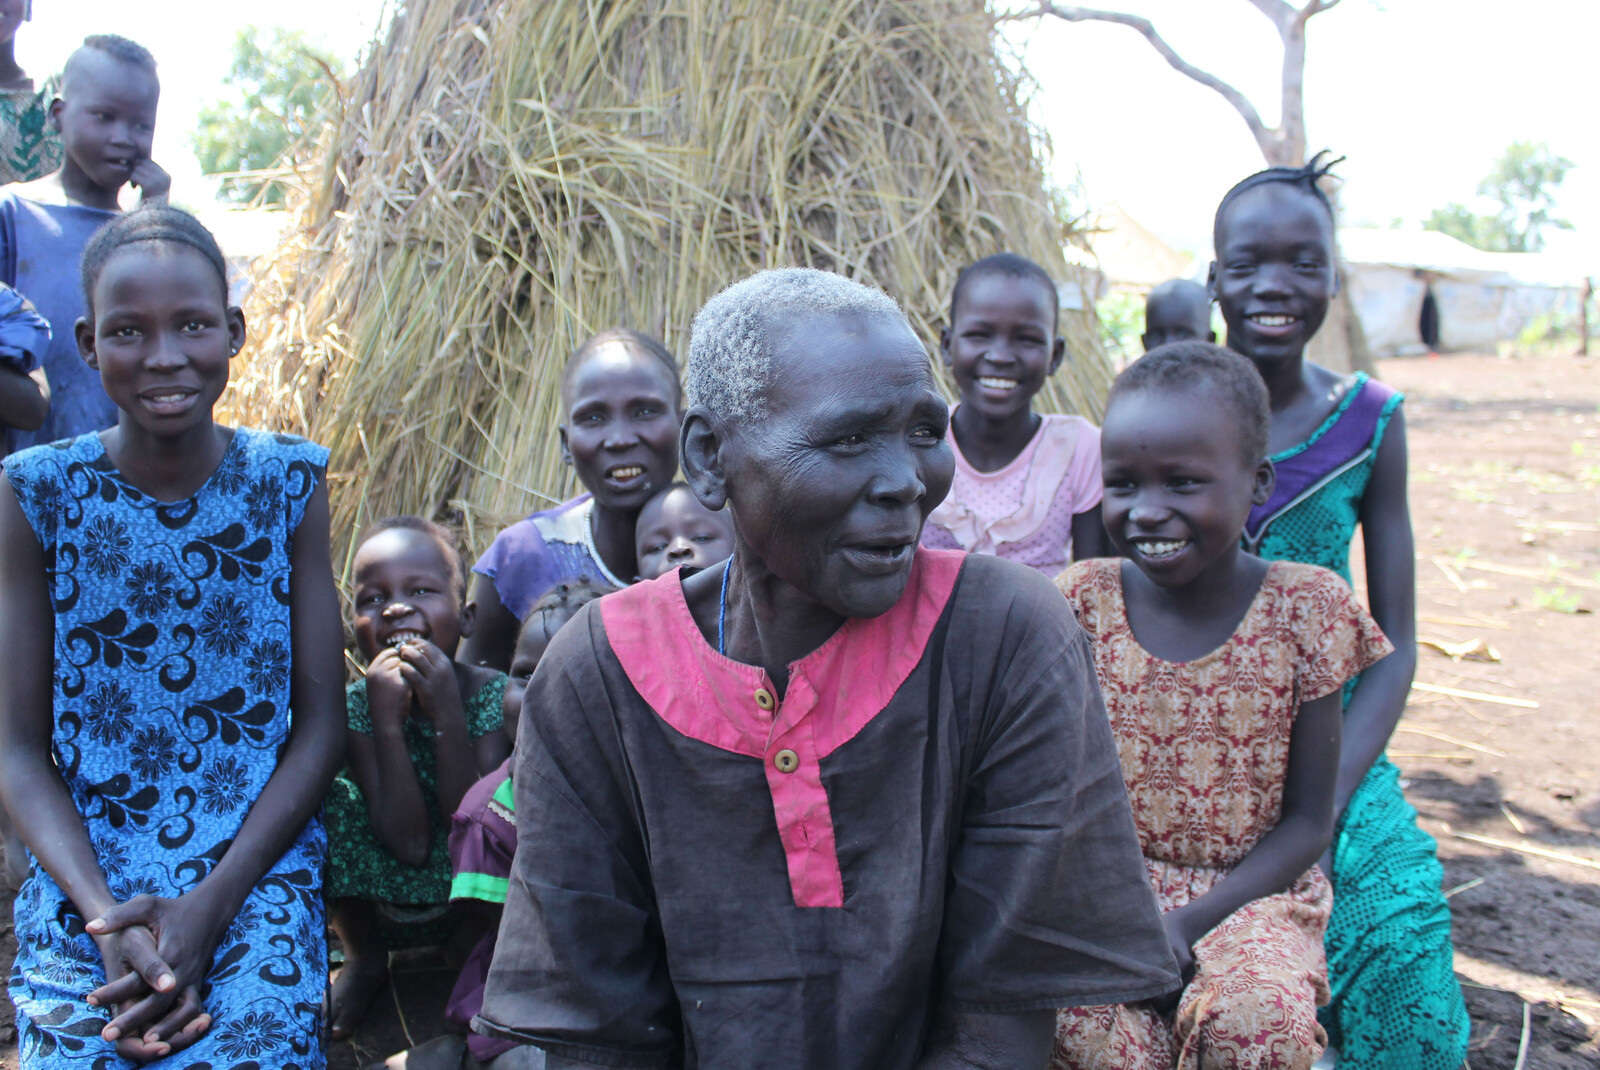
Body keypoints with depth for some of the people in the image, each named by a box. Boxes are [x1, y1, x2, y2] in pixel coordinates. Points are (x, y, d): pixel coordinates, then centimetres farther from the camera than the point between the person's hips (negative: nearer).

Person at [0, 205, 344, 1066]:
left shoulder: (290, 482, 0)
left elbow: (319, 727, 0)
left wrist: (209, 908, -11)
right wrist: (108, 919, -15)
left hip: (260, 883, 0)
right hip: (82, 898, 1)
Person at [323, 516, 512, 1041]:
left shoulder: (491, 693, -16)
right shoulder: (357, 704, -14)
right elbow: (408, 843, -23)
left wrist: (446, 713, -33)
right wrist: (387, 718, -32)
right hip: (383, 906, 1)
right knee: (324, 794, -22)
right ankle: (364, 957, 3)